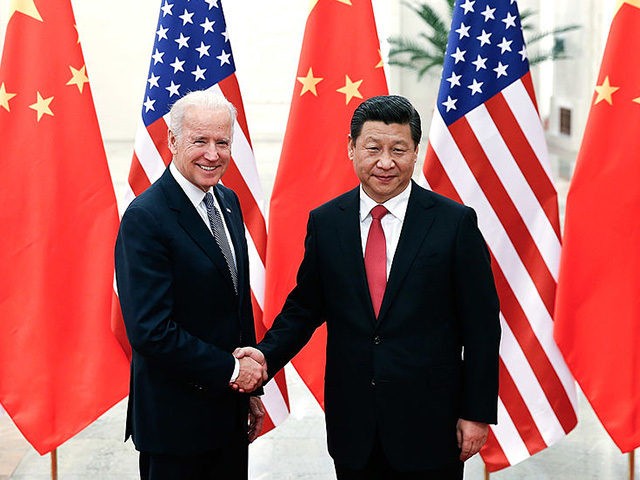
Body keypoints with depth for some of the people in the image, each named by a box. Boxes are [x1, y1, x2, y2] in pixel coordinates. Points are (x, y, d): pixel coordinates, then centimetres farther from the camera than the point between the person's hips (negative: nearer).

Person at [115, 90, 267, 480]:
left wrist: (251, 388, 13)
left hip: (230, 409, 7)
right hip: (176, 418, -7)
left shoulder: (228, 202, 7)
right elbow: (151, 331, -23)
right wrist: (231, 370, -15)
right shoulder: (146, 218, -19)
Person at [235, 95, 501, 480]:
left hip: (430, 422, -2)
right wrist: (267, 354, -8)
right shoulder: (325, 222, 2)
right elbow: (305, 307, 10)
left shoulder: (456, 222, -6)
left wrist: (478, 413, -5)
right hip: (353, 427, 3)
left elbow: (481, 325, -4)